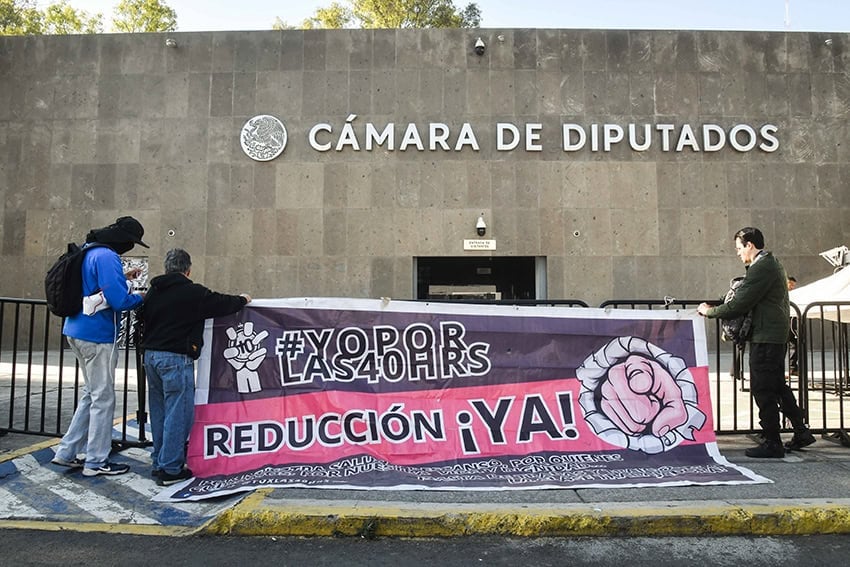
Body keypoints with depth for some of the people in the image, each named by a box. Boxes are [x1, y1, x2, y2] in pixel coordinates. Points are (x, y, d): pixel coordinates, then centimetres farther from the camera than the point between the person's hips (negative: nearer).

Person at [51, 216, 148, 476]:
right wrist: (141, 297, -5)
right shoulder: (107, 257, -19)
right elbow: (118, 300, -24)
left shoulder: (88, 251, 13)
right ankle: (96, 462, 11)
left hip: (78, 331, 10)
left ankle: (67, 452, 24)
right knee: (103, 398, 1)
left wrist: (122, 278, 19)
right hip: (97, 335, -10)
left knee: (92, 393, 20)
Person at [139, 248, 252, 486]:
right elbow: (221, 303, -3)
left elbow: (142, 317, 24)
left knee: (159, 411, 16)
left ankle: (159, 463, 25)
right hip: (176, 358, -8)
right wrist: (242, 299, 15)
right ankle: (170, 469, 3)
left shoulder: (153, 292, 11)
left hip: (151, 355, 8)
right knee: (178, 412, -1)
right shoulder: (192, 292, -11)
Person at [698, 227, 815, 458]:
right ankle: (801, 432, 26)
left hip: (765, 338, -10)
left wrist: (710, 311, -7)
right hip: (777, 335, 10)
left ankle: (772, 443, 4)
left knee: (762, 390, -3)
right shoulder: (772, 263, 17)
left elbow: (739, 304, -20)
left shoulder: (761, 268, -17)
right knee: (777, 385, 19)